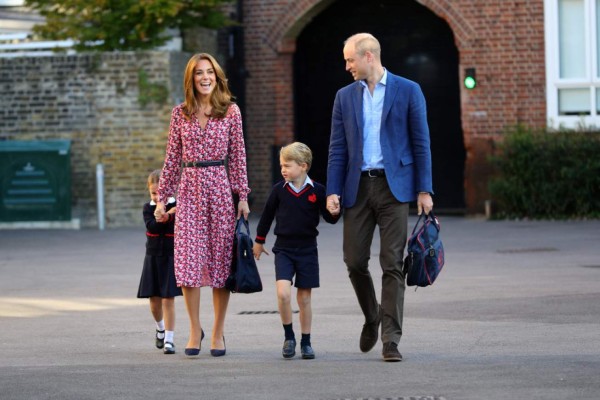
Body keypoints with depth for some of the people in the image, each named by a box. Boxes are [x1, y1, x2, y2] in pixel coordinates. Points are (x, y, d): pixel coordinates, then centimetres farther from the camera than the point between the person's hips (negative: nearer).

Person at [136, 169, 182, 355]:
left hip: (171, 257, -3)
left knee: (168, 299, -6)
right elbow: (152, 227, -17)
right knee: (154, 300, 8)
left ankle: (168, 339, -1)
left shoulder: (177, 207, -6)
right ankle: (160, 328, 37)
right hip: (153, 258, 3)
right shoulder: (148, 208, 0)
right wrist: (166, 216, -32)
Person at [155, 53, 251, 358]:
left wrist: (242, 196, 0)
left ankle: (218, 332, 11)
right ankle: (195, 330, 7)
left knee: (220, 258, 2)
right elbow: (172, 158, 9)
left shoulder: (231, 112, 3)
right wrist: (162, 197, 7)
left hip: (220, 187, -1)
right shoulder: (180, 114, 6)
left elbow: (238, 155, 4)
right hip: (189, 189, 1)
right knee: (188, 260, -6)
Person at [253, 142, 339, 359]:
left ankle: (306, 342, 19)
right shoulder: (279, 189, -1)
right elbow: (267, 215, 12)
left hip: (307, 250, 0)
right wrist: (259, 241, 20)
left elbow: (330, 218, 1)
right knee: (283, 293, -17)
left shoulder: (317, 190, -4)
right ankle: (289, 336, 1)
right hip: (283, 249, 0)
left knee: (304, 298, 6)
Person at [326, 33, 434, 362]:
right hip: (357, 187, 3)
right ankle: (372, 316, 28)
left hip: (394, 186, -3)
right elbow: (337, 149, 10)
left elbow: (421, 143, 1)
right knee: (354, 261, 1)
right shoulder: (345, 97, 12)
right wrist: (332, 191, -1)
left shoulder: (408, 91, 2)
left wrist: (424, 190, -5)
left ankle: (391, 339, -4)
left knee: (392, 265, -5)